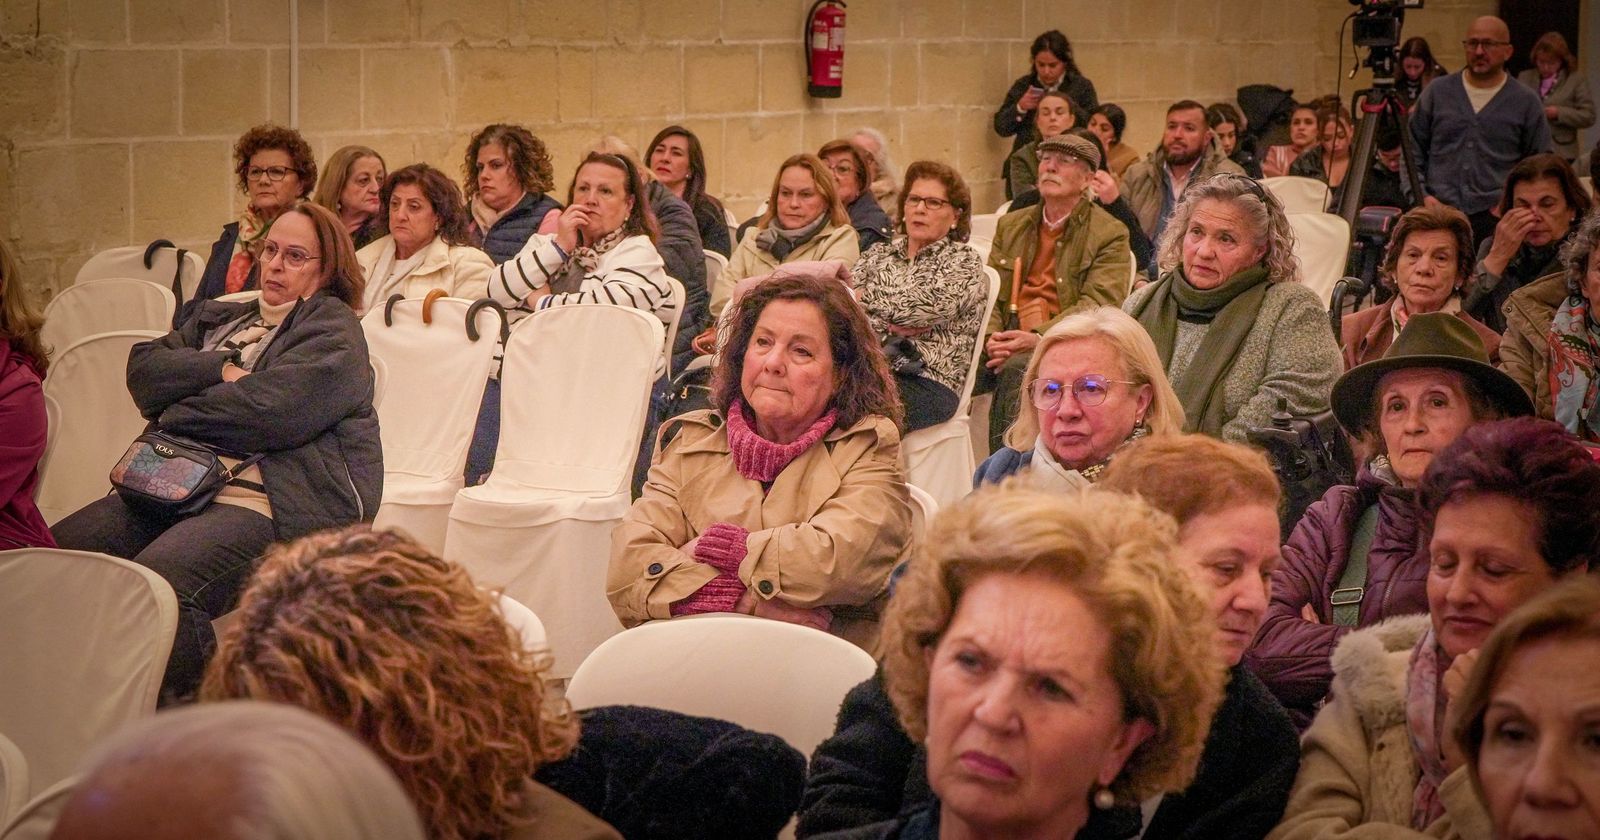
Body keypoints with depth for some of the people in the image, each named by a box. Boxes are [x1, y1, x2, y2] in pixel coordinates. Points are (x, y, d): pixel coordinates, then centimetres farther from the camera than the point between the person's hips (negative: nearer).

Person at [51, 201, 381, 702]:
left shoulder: (334, 332, 4)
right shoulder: (218, 318, 27)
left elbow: (264, 410, -12)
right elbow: (144, 367, 12)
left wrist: (172, 415, 2)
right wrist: (221, 370, -4)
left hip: (269, 503, -8)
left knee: (154, 584, -34)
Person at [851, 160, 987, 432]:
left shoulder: (964, 262, 9)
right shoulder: (878, 253, 24)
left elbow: (919, 307, -8)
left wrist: (867, 295, 6)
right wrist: (889, 328, -8)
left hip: (926, 382, -4)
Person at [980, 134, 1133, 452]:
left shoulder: (1111, 234, 5)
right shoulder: (1010, 225, 22)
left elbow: (1097, 306, -8)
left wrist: (1037, 337, -21)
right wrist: (991, 338, -9)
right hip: (1008, 346, 5)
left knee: (1016, 368, -37)